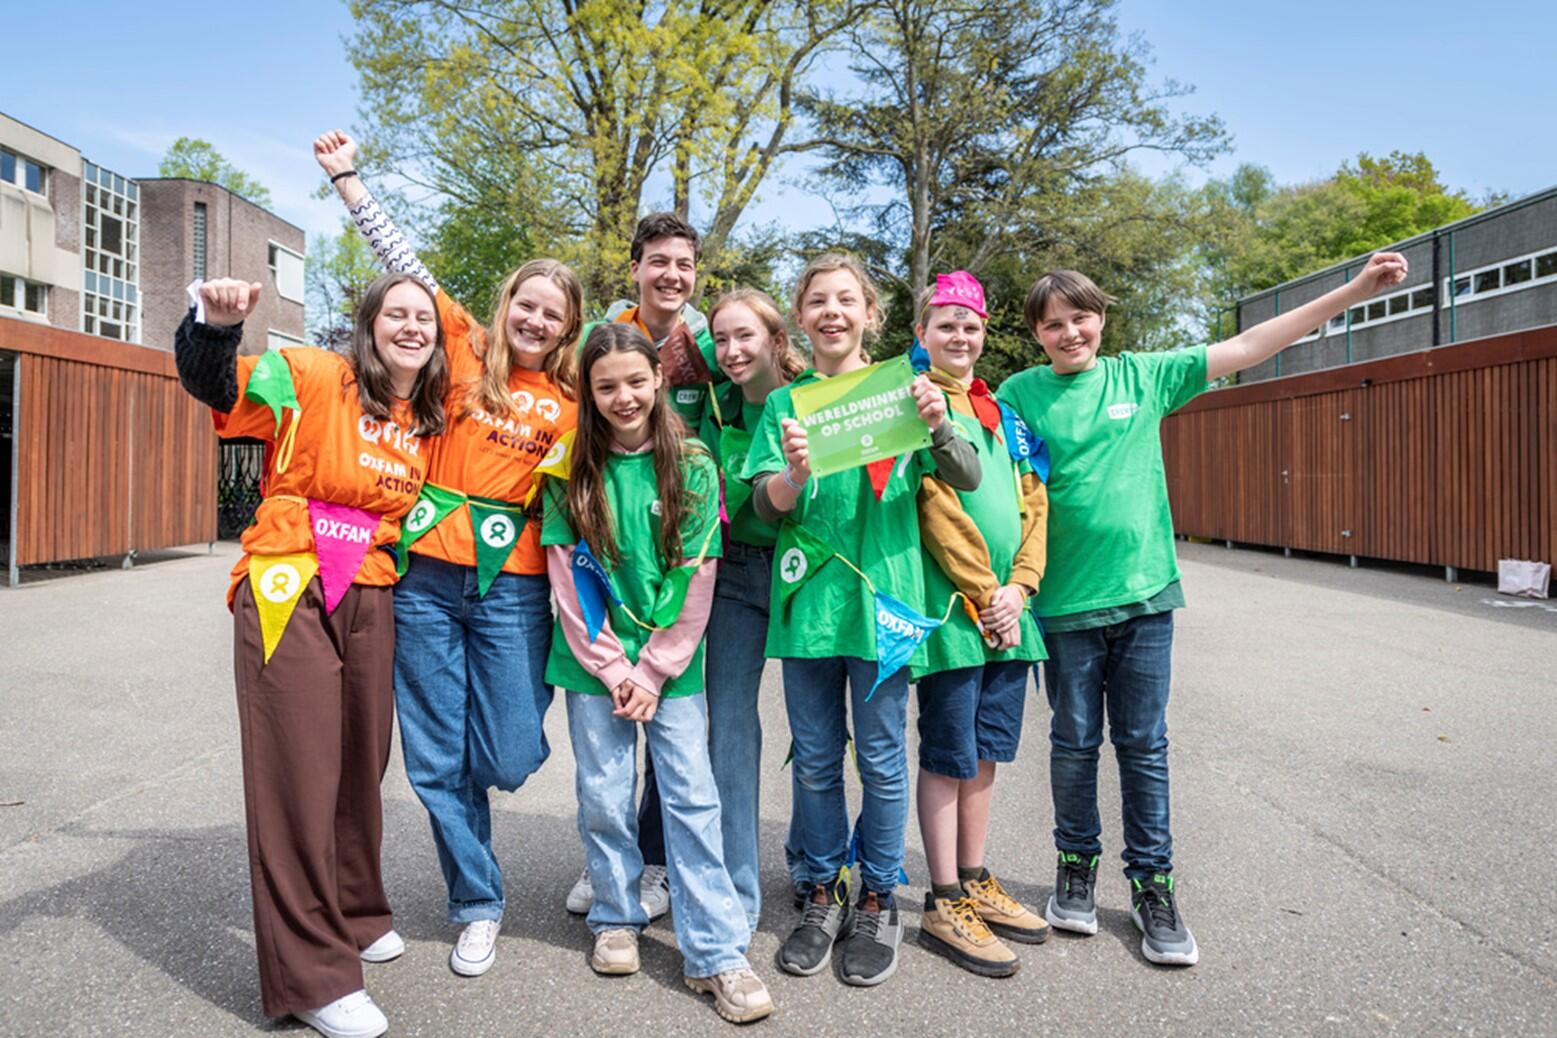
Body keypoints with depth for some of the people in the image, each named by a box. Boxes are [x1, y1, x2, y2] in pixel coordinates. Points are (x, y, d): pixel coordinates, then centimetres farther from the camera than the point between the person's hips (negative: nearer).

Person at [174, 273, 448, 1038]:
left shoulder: (426, 422, 13)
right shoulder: (316, 378, -4)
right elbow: (214, 382, -14)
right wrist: (215, 323, -31)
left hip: (371, 601, 6)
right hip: (290, 592, -6)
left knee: (363, 765, 14)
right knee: (301, 770, -4)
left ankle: (354, 914, 36)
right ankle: (311, 974, 8)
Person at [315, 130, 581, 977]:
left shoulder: (572, 398, 9)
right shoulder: (466, 350, 7)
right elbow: (403, 262, 9)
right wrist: (347, 177, 10)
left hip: (513, 585, 0)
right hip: (428, 574, 0)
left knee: (506, 758, -1)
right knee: (437, 760, 6)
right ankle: (476, 905, 24)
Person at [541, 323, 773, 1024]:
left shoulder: (693, 467, -2)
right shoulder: (571, 472, 1)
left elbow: (695, 578, -4)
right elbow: (569, 577, -2)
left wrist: (653, 671, -8)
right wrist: (611, 668, -7)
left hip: (672, 661, -1)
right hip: (595, 659, 1)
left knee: (692, 796, -1)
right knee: (603, 795, 7)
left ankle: (716, 953, 6)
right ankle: (617, 919, 28)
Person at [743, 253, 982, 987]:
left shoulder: (899, 390, 3)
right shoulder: (784, 403, 7)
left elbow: (968, 478, -4)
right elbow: (764, 506, -1)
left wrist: (939, 428, -25)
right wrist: (795, 473, -23)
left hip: (882, 594, -1)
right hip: (806, 597, 2)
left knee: (882, 757, 7)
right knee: (814, 758, 11)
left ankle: (878, 900, 25)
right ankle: (825, 893, 29)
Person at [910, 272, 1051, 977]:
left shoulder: (1002, 410, 17)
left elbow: (1032, 499, 13)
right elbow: (937, 506, -13)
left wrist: (1019, 585, -1)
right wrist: (982, 593, -13)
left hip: (1007, 606, 7)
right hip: (950, 604, -6)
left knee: (985, 752, 13)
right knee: (950, 756, 0)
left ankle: (975, 884, 27)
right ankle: (944, 906, 11)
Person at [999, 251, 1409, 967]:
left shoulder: (1141, 376, 6)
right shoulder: (1021, 393, 1)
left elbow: (1245, 348, 7)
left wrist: (1353, 291, 6)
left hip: (1143, 592, 1)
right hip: (1065, 600, -1)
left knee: (1144, 746, 8)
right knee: (1075, 743, 9)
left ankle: (1151, 882, 21)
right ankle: (1076, 865, 28)